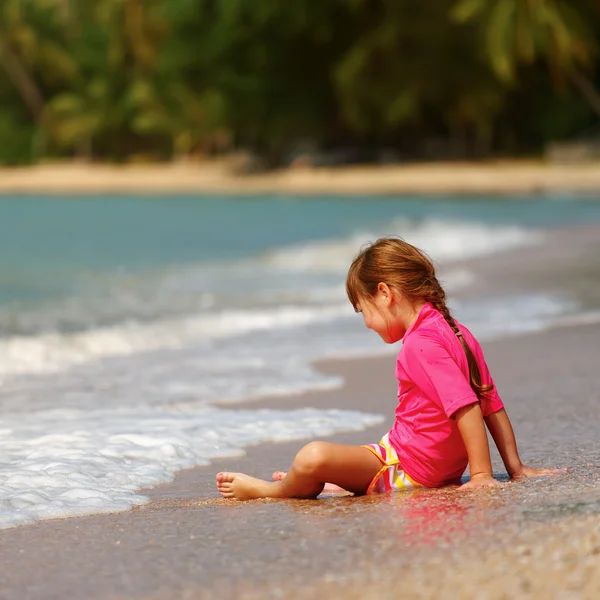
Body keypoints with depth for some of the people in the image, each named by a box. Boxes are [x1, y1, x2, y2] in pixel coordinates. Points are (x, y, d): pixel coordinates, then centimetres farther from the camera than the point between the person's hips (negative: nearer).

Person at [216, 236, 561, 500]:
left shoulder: (420, 344, -19)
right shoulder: (459, 333, 11)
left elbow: (466, 406, -28)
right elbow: (493, 405, 13)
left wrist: (482, 474, -26)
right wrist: (515, 468, 15)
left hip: (407, 468, -10)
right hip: (443, 470, 10)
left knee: (314, 457, -20)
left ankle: (270, 490, 6)